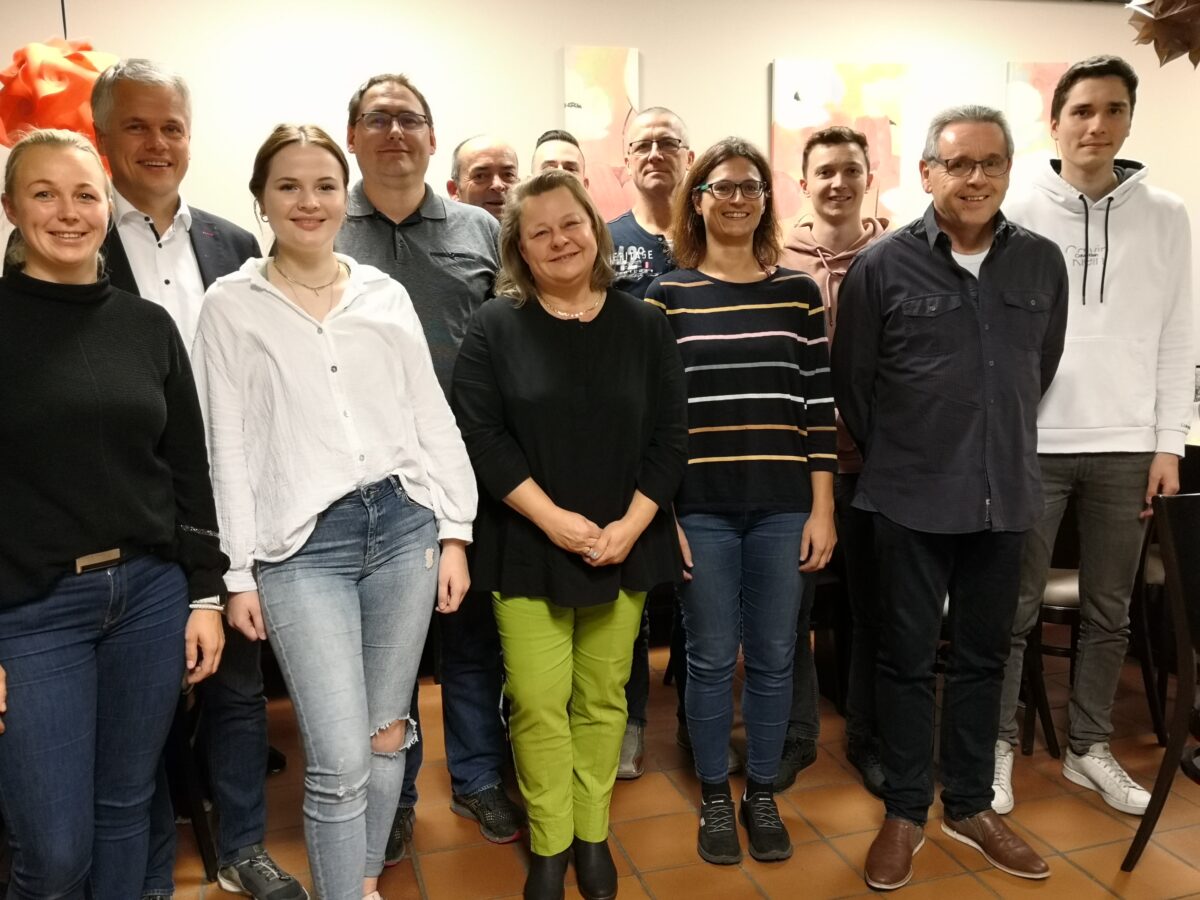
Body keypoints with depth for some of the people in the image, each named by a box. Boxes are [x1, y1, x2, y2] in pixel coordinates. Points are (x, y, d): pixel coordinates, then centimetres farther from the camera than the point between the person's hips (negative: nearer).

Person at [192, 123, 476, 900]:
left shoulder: (387, 295, 9)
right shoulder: (232, 304, 3)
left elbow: (434, 418, 8)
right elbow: (229, 447, 0)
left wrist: (455, 532, 3)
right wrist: (240, 572, -2)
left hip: (404, 524, 3)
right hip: (302, 543, -3)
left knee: (388, 732, 13)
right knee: (339, 759, -6)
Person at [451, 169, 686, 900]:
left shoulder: (643, 325, 4)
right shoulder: (495, 326, -2)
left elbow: (670, 436, 1)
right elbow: (480, 436, -9)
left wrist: (629, 526, -10)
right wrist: (553, 519, -16)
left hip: (625, 546, 2)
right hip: (529, 547, -1)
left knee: (603, 700, 12)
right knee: (538, 705, 2)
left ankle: (593, 834, 31)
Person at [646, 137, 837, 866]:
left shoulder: (799, 292, 6)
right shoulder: (667, 296, 2)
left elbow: (819, 405, 5)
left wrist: (823, 509, 1)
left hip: (783, 507, 2)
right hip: (700, 509, -1)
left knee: (774, 657, 11)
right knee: (711, 659, 9)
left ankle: (763, 793, 31)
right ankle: (714, 798, 28)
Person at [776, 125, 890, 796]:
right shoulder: (777, 260, 2)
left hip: (878, 459, 0)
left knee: (876, 606, 12)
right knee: (788, 602, 10)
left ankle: (870, 737, 31)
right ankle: (794, 735, 29)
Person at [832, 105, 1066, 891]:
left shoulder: (1043, 263, 3)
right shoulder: (882, 266, -7)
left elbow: (1042, 371, 15)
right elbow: (850, 383, 0)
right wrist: (896, 461, 7)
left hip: (1007, 497, 4)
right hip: (911, 500, -3)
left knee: (983, 657, 15)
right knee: (908, 658, 8)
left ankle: (970, 805, 32)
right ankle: (906, 812, 25)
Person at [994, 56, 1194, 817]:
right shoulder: (1017, 218, -1)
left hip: (1126, 445, 3)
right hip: (1033, 443, -2)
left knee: (1109, 612, 12)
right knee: (1016, 608, 5)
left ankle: (1090, 749, 26)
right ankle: (999, 745, 19)